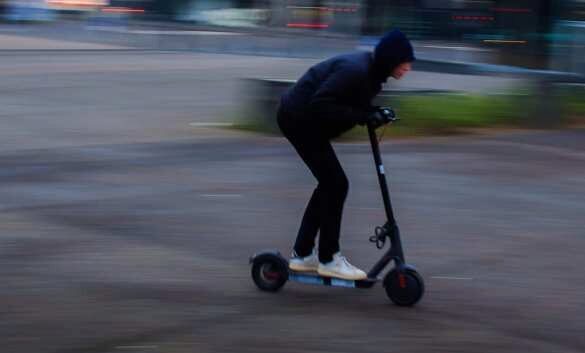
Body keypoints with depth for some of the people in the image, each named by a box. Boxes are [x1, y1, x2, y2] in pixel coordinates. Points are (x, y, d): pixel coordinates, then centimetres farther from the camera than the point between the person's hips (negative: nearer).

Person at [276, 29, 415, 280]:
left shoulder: (370, 70, 4)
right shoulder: (355, 70, -26)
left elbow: (351, 103, 11)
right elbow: (321, 104, -30)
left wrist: (373, 114, -7)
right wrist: (362, 116, -30)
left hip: (301, 118, 11)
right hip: (299, 118, -10)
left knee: (329, 184, 14)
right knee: (336, 184, -8)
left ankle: (302, 254, 21)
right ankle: (328, 259, 1)